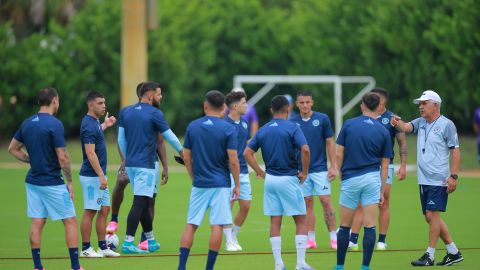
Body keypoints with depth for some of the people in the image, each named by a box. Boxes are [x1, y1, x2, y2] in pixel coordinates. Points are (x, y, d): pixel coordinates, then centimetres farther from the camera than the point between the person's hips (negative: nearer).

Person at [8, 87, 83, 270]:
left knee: (37, 222, 7)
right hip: (52, 183, -7)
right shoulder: (54, 124, -16)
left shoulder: (27, 123, 6)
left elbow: (13, 149, 15)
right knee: (70, 221, 1)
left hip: (33, 181, 7)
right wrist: (70, 182, -7)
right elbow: (62, 158, -17)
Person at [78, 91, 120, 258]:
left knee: (104, 210, 11)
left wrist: (105, 125, 35)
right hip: (91, 176, -10)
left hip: (99, 175, 10)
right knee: (90, 211, -4)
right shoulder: (89, 125, -18)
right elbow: (90, 153, -23)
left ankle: (103, 247, 15)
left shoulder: (94, 122, 11)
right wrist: (101, 176, -24)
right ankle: (86, 248, 2)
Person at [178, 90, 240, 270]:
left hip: (199, 184, 3)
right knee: (217, 226, 1)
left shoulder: (193, 126, 3)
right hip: (220, 184, -3)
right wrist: (237, 185, 0)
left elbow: (187, 157, 6)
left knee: (191, 225, 6)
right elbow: (233, 161, -9)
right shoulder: (228, 129, -7)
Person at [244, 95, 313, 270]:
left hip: (270, 179, 4)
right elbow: (305, 150, -22)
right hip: (289, 179, -4)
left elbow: (247, 153, 3)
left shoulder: (263, 130, 6)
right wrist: (304, 172, -9)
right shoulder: (292, 128, -9)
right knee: (301, 221, 4)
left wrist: (260, 172, 7)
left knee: (275, 222, 8)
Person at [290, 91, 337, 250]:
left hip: (320, 169, -2)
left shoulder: (322, 119, -2)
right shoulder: (292, 122, 2)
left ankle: (334, 237, -2)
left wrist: (333, 166, -3)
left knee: (326, 202, -6)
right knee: (307, 203, 5)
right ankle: (310, 239, 9)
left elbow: (330, 143, 1)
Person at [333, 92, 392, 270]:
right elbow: (385, 165, 4)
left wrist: (341, 177, 11)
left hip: (350, 179, 0)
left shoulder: (348, 125, -1)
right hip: (372, 179, 0)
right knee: (369, 226, 0)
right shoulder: (383, 132, 2)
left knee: (345, 226, 9)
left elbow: (339, 155, -1)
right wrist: (382, 191, 9)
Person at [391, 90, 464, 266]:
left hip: (439, 180, -8)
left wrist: (453, 176, -16)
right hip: (423, 179, 8)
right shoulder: (420, 123, 12)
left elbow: (455, 151, -9)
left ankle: (430, 255, -4)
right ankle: (453, 252, 19)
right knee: (430, 217, 10)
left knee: (432, 215, -10)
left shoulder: (446, 125, -7)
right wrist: (398, 123, -29)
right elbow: (406, 127, -5)